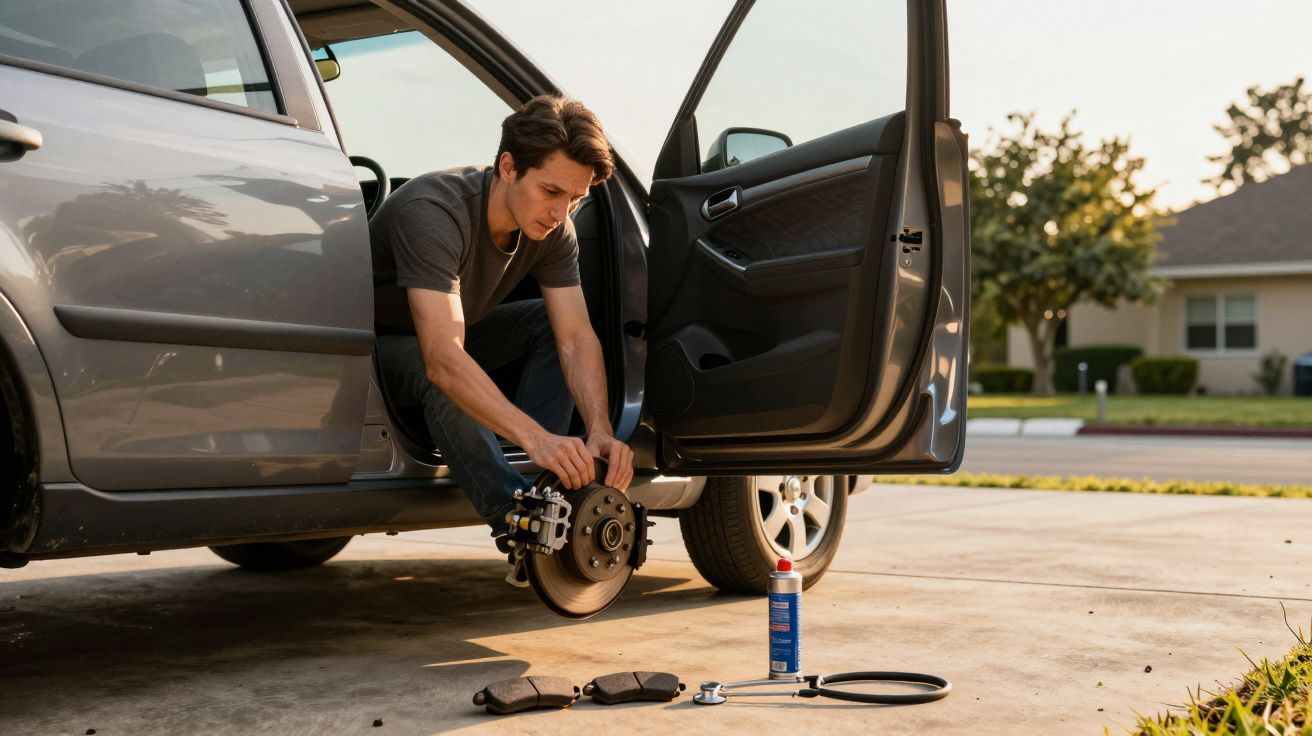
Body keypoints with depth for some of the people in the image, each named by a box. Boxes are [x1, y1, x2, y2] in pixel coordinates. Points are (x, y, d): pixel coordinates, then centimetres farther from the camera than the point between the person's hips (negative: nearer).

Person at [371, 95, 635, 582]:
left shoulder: (552, 228, -14)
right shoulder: (434, 213, -36)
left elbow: (576, 337, -17)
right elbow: (443, 359, -47)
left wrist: (600, 430, -35)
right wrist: (535, 437, -56)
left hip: (455, 333, 7)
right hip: (378, 345, -7)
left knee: (553, 323, -12)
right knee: (434, 373, -38)